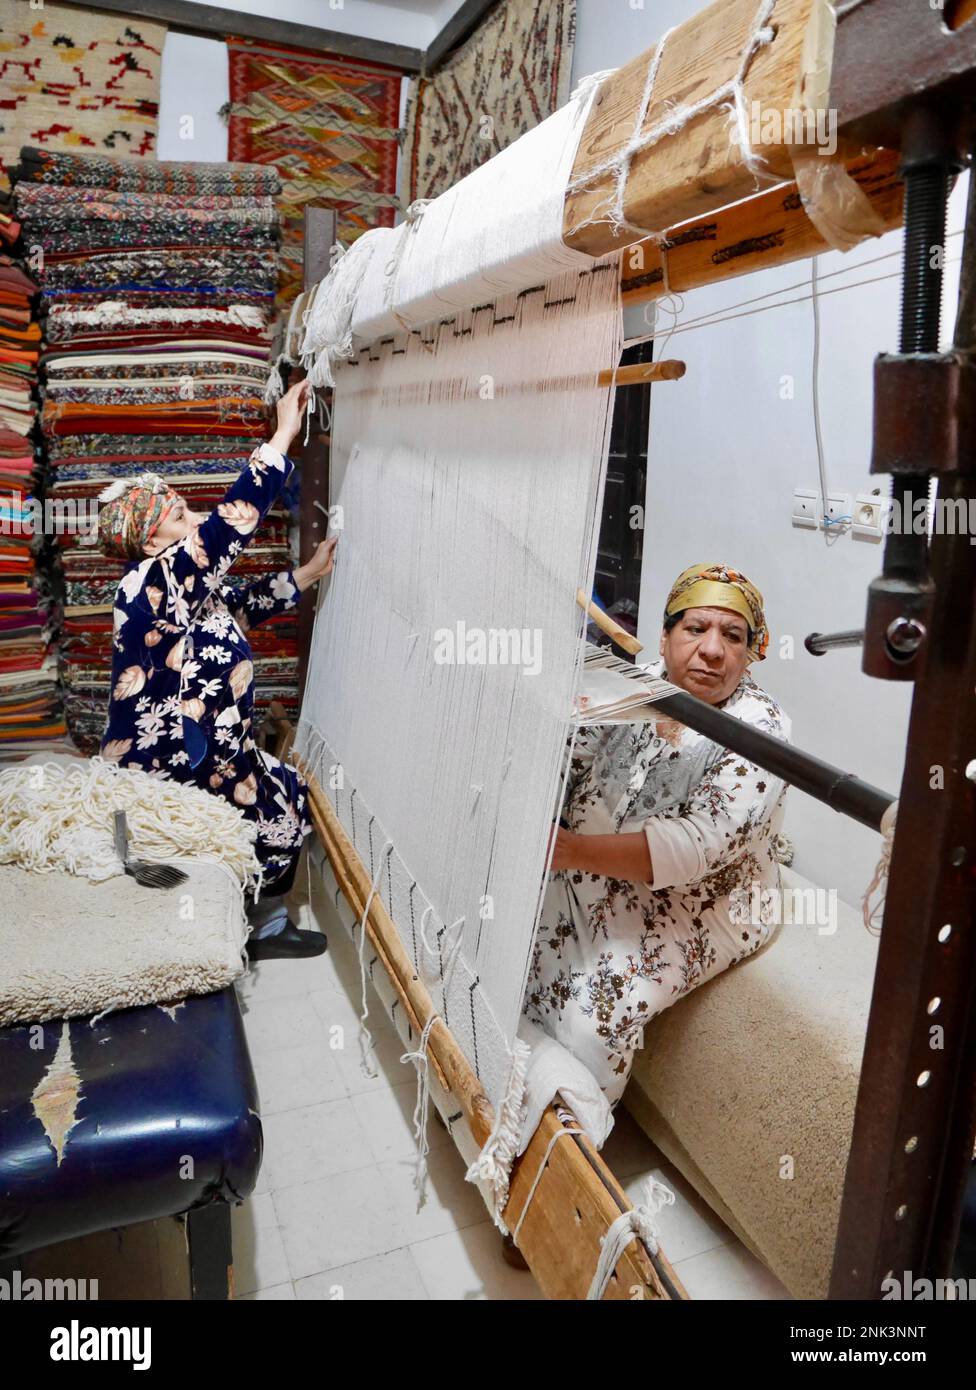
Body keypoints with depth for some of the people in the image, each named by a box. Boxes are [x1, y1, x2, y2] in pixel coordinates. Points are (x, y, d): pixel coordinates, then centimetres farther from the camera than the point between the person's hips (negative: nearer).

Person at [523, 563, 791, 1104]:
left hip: (692, 908, -5)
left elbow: (698, 844, -32)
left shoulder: (760, 730, -20)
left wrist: (575, 849, -42)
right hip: (594, 878, 6)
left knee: (596, 1008, -22)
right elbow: (572, 759, 5)